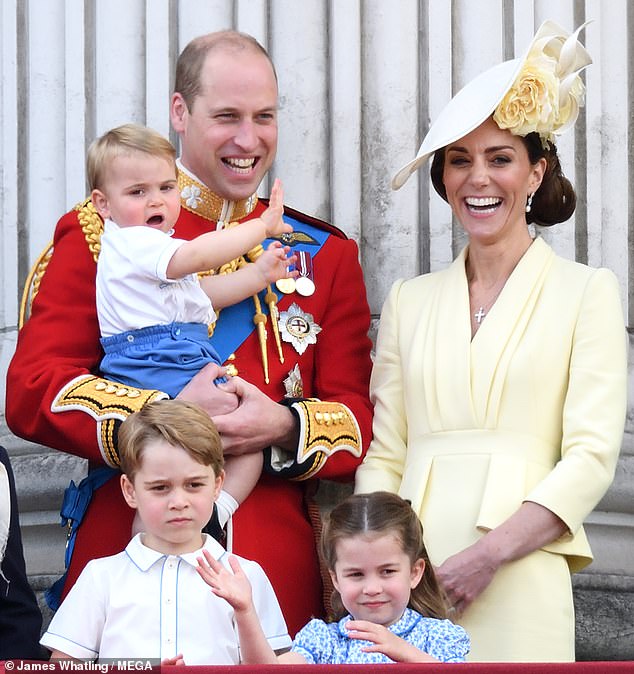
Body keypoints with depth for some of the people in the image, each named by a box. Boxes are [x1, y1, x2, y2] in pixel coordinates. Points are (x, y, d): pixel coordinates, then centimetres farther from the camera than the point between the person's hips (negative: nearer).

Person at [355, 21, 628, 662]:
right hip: (408, 581, 3)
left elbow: (591, 457, -5)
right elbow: (383, 456, 11)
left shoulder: (586, 291, 4)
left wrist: (488, 554, -15)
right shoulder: (409, 301, 14)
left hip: (519, 584, -3)